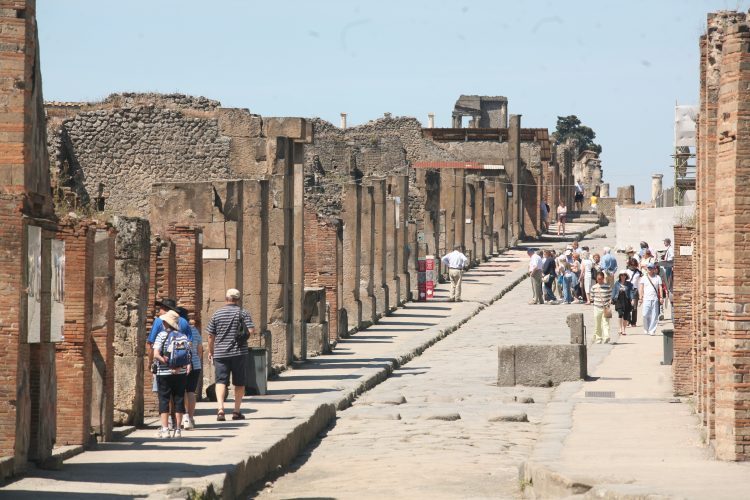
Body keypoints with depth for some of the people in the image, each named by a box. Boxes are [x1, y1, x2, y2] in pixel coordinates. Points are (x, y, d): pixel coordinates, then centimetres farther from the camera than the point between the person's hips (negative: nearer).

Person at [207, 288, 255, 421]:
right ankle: (237, 411, 14)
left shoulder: (217, 314, 3)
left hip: (220, 354, 1)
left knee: (221, 381, -3)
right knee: (239, 383, 11)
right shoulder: (243, 313, -2)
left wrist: (211, 352, 17)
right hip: (239, 353, -1)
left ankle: (220, 408, -22)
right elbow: (251, 330, -12)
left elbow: (210, 336, 6)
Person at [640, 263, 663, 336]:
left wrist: (661, 297, -4)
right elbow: (641, 288, 8)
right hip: (646, 299, 0)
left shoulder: (657, 278, 11)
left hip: (655, 299, 0)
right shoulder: (644, 278, 12)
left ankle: (652, 330, 1)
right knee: (645, 315, -9)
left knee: (654, 316, -3)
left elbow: (660, 288, 6)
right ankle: (646, 330, 5)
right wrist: (641, 296, -6)